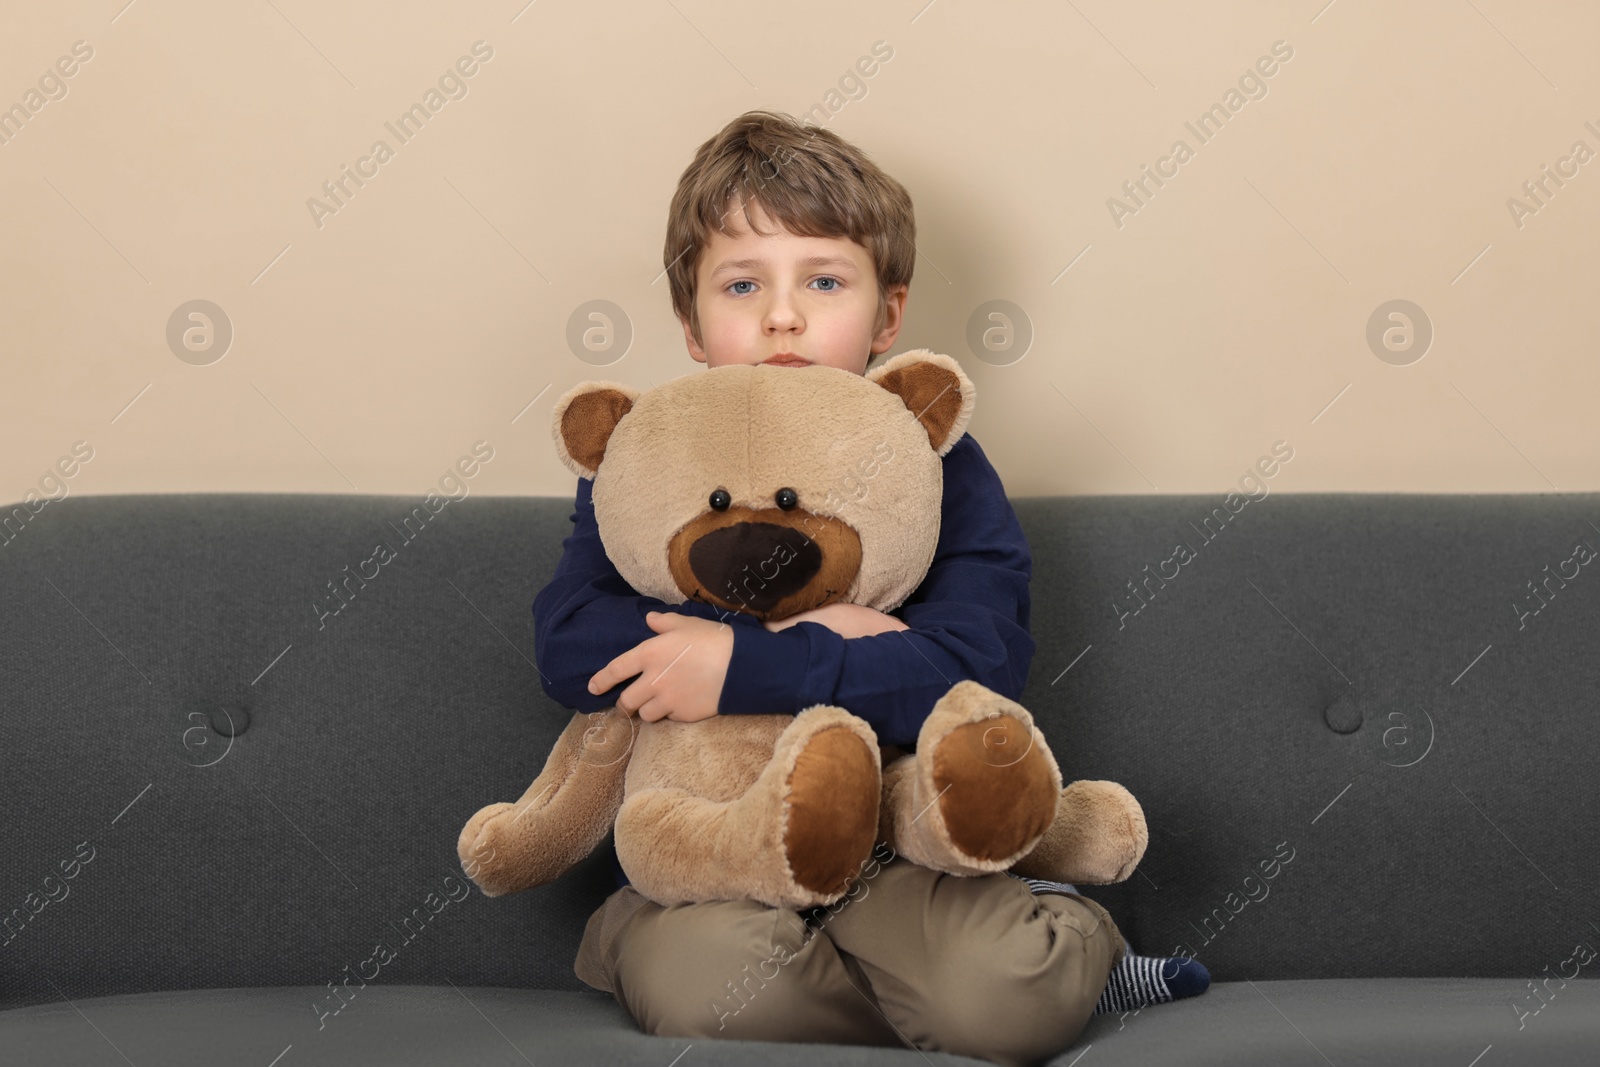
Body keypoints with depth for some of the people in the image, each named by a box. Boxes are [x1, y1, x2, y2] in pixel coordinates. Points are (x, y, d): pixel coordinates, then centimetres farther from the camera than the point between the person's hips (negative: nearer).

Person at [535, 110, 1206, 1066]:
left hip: (903, 844, -1)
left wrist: (748, 665, -25)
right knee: (705, 979, -33)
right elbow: (568, 648, -14)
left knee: (1012, 985, -30)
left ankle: (1069, 944, 5)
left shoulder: (938, 468, -2)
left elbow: (976, 672, -18)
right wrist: (807, 637, -21)